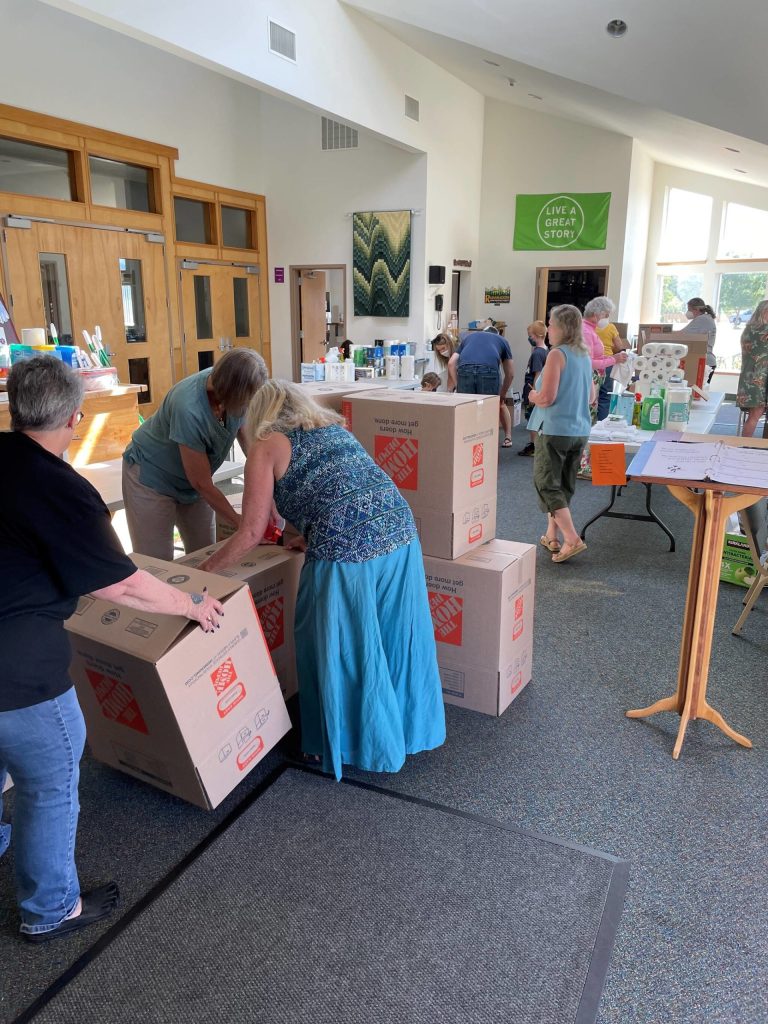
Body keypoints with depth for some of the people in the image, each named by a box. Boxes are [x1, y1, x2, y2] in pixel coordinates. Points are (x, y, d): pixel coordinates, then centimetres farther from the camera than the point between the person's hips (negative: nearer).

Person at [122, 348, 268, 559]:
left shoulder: (236, 393, -20)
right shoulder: (188, 410, -36)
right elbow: (202, 484, -26)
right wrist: (241, 523, -19)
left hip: (192, 480, 6)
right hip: (150, 476, -6)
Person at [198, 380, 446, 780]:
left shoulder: (267, 447, 6)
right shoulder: (335, 427, 23)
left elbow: (252, 532, 2)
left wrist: (204, 569, 15)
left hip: (346, 552, -6)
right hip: (399, 533, 6)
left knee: (340, 649, 14)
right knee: (397, 639, 21)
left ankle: (346, 744, 33)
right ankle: (406, 729, 40)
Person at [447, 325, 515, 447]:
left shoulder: (468, 336, 36)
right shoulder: (501, 340, 33)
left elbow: (451, 363, 21)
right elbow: (510, 374, 31)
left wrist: (457, 385, 22)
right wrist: (502, 395, 40)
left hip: (465, 368, 1)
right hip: (489, 369, -1)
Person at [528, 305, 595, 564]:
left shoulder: (557, 354, -13)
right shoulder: (585, 355, 11)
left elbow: (546, 397, -18)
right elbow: (591, 397, 18)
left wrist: (533, 396, 1)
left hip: (555, 430, -8)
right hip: (580, 431, 8)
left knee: (546, 484, 0)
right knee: (564, 485, 17)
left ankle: (572, 539, -9)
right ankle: (552, 535, 25)